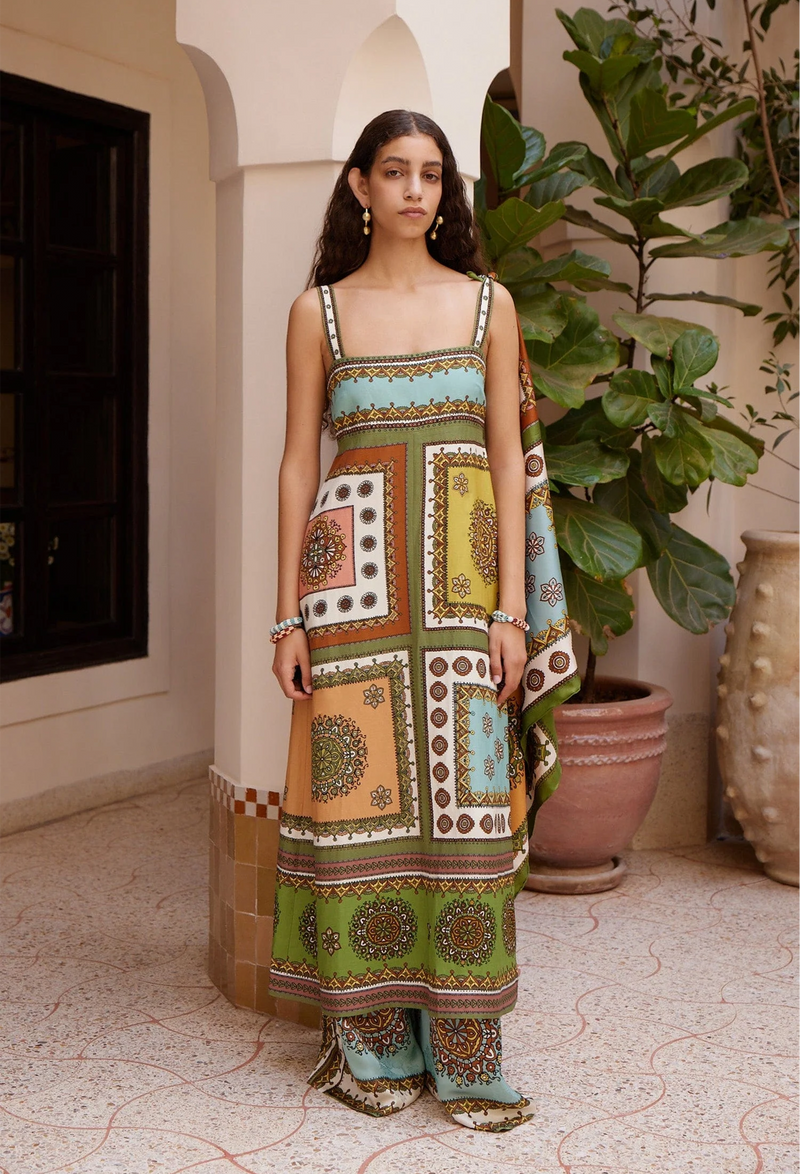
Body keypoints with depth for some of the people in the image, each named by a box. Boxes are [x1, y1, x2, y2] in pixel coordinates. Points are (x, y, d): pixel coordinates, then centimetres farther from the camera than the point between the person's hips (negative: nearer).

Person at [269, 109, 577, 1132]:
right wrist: (288, 615, -1)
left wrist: (511, 610, -4)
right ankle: (372, 1042, 15)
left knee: (465, 796, 0)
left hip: (464, 570, 1)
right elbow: (298, 461, 5)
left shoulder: (488, 303, 8)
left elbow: (508, 455, 4)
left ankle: (463, 1053, 11)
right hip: (355, 573, 0)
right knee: (362, 788, 1)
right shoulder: (319, 310, 7)